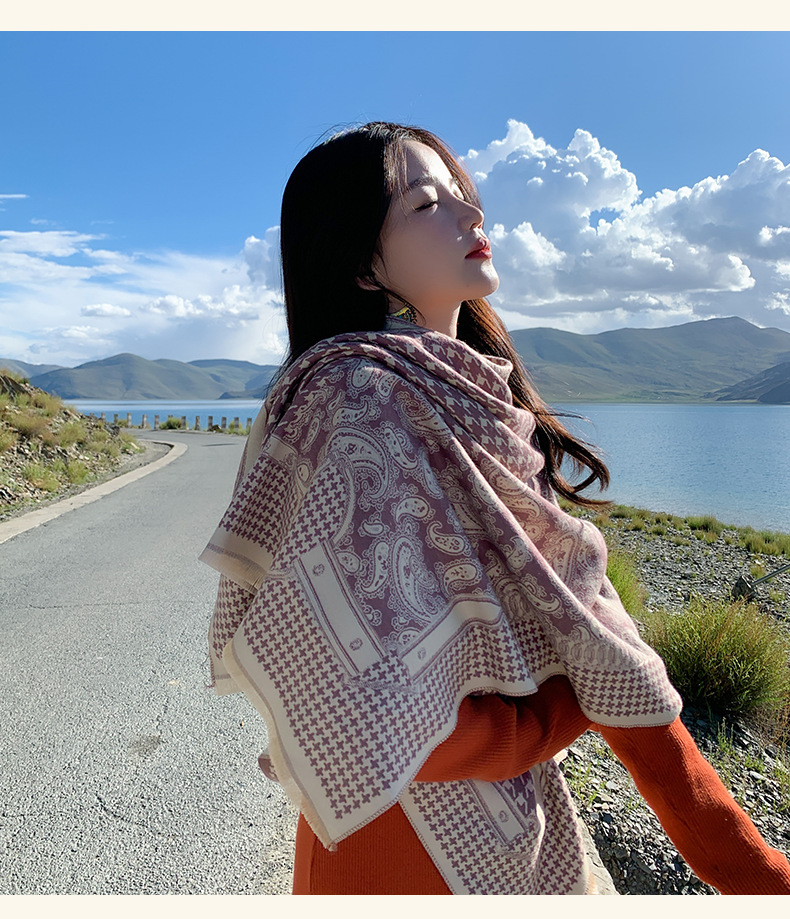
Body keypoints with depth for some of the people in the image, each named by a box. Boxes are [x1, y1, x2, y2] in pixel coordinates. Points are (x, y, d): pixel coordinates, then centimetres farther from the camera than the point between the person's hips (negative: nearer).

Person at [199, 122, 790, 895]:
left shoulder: (473, 395, 1)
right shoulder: (359, 398, -23)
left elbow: (572, 608, -2)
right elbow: (373, 724, -28)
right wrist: (569, 708, -11)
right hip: (423, 834, -7)